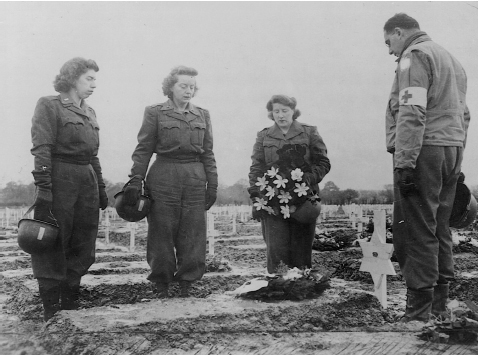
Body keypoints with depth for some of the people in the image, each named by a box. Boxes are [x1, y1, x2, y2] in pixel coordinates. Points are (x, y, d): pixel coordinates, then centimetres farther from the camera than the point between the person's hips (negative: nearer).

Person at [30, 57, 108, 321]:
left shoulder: (89, 113, 17)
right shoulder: (49, 105, -4)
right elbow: (41, 149, -12)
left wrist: (101, 188, 17)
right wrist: (43, 187, -21)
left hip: (87, 182, 7)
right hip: (60, 180, -7)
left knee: (82, 248, 9)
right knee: (53, 246, -1)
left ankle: (70, 303, 21)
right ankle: (51, 309, 7)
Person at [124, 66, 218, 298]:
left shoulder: (202, 115, 13)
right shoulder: (155, 113, 4)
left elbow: (208, 153, 12)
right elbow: (143, 149, 0)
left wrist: (212, 184, 7)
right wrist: (135, 180, -8)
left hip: (195, 181, 3)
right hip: (163, 180, -3)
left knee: (192, 234, 4)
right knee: (162, 232, 2)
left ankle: (186, 281, 16)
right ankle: (161, 283, 14)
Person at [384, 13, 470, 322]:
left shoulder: (414, 55, -4)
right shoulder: (451, 59, 25)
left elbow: (411, 113, -17)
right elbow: (463, 115, 23)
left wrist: (405, 161, -21)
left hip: (424, 150, -9)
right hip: (452, 151, 9)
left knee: (416, 233, -8)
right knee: (439, 230, 13)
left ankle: (419, 314, -7)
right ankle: (439, 307, 18)